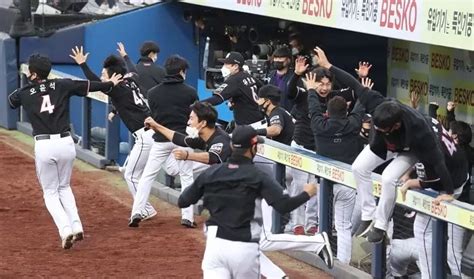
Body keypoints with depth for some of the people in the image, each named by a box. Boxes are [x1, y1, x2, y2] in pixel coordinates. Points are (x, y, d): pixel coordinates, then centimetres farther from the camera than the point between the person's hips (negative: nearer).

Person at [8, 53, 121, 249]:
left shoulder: (24, 93, 0)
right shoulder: (62, 86, 2)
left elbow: (11, 100, 22)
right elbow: (89, 86, 11)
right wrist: (110, 84, 26)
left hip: (44, 145, -2)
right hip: (66, 143, 2)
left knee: (50, 192, 11)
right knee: (64, 187, 24)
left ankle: (65, 230, -8)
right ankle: (76, 227, 12)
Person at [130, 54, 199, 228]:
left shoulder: (153, 93, 1)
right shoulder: (190, 92, -5)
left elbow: (153, 115, 11)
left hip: (160, 140, 1)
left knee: (147, 176, 8)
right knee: (186, 176, 10)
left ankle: (136, 212, -2)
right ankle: (187, 217, 5)